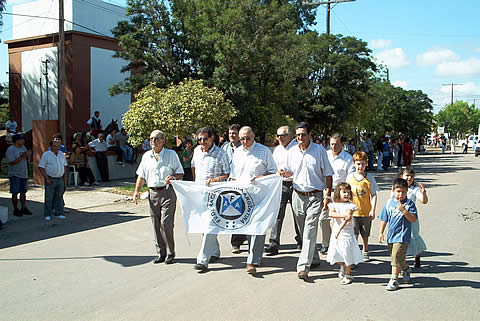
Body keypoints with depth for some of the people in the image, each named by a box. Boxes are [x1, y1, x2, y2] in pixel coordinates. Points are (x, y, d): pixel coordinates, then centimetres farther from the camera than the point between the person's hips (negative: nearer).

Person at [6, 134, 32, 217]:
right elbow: (12, 162, -21)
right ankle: (16, 209, 8)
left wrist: (28, 156, -6)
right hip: (15, 175, -7)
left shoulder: (23, 148, 10)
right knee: (15, 193, -1)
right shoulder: (10, 150, -12)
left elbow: (26, 160, 16)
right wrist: (22, 156, -24)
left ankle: (23, 208, 19)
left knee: (23, 192, 11)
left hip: (24, 174, 7)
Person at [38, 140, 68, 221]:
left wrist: (65, 176, 8)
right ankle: (47, 215, 6)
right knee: (49, 198, -2)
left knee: (59, 197, 9)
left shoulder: (61, 154, 9)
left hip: (60, 179, 5)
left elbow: (65, 165, 18)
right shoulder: (46, 155, -7)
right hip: (50, 179, -5)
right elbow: (41, 167, -9)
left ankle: (58, 213, 17)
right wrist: (46, 178, -14)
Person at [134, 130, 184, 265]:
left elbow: (180, 173, 4)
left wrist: (173, 178, -17)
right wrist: (137, 191, 7)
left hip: (168, 192, -4)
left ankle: (170, 253, 4)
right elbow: (141, 176, 17)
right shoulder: (146, 156, 13)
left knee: (166, 224, -11)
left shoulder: (171, 154, 2)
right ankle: (161, 253, 18)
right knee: (156, 225, 6)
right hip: (153, 193, 4)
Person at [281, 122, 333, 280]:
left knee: (310, 231, -12)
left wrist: (327, 196, -7)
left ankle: (303, 267, -14)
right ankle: (314, 259, 32)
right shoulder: (292, 151, 6)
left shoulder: (319, 150, -4)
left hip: (315, 196, -4)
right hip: (297, 196, 4)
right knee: (303, 231, 13)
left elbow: (328, 174, -1)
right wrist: (284, 173, -6)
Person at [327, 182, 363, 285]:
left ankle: (347, 275, 17)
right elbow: (331, 213, -17)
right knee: (335, 254, 8)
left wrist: (339, 230, -24)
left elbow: (347, 219, -16)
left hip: (347, 233, -3)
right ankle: (342, 266, 39)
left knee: (347, 254, 0)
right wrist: (343, 215, -29)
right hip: (336, 232, 3)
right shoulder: (334, 204, 2)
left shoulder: (350, 205, -7)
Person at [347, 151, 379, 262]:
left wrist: (373, 210, -8)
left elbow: (373, 195, -2)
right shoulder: (349, 177, 0)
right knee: (353, 234, -4)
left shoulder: (369, 178, -4)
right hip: (352, 211, 0)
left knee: (365, 234, 15)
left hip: (366, 212, 0)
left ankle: (365, 251, 35)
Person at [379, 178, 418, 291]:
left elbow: (414, 219, -15)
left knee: (396, 257, -10)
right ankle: (405, 270, 46)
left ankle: (394, 280, -1)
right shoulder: (389, 203, 5)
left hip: (402, 236, -5)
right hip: (391, 236, 6)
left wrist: (404, 210, -26)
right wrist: (381, 233, 8)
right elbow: (384, 219, 11)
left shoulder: (409, 204, -7)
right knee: (396, 258, 20)